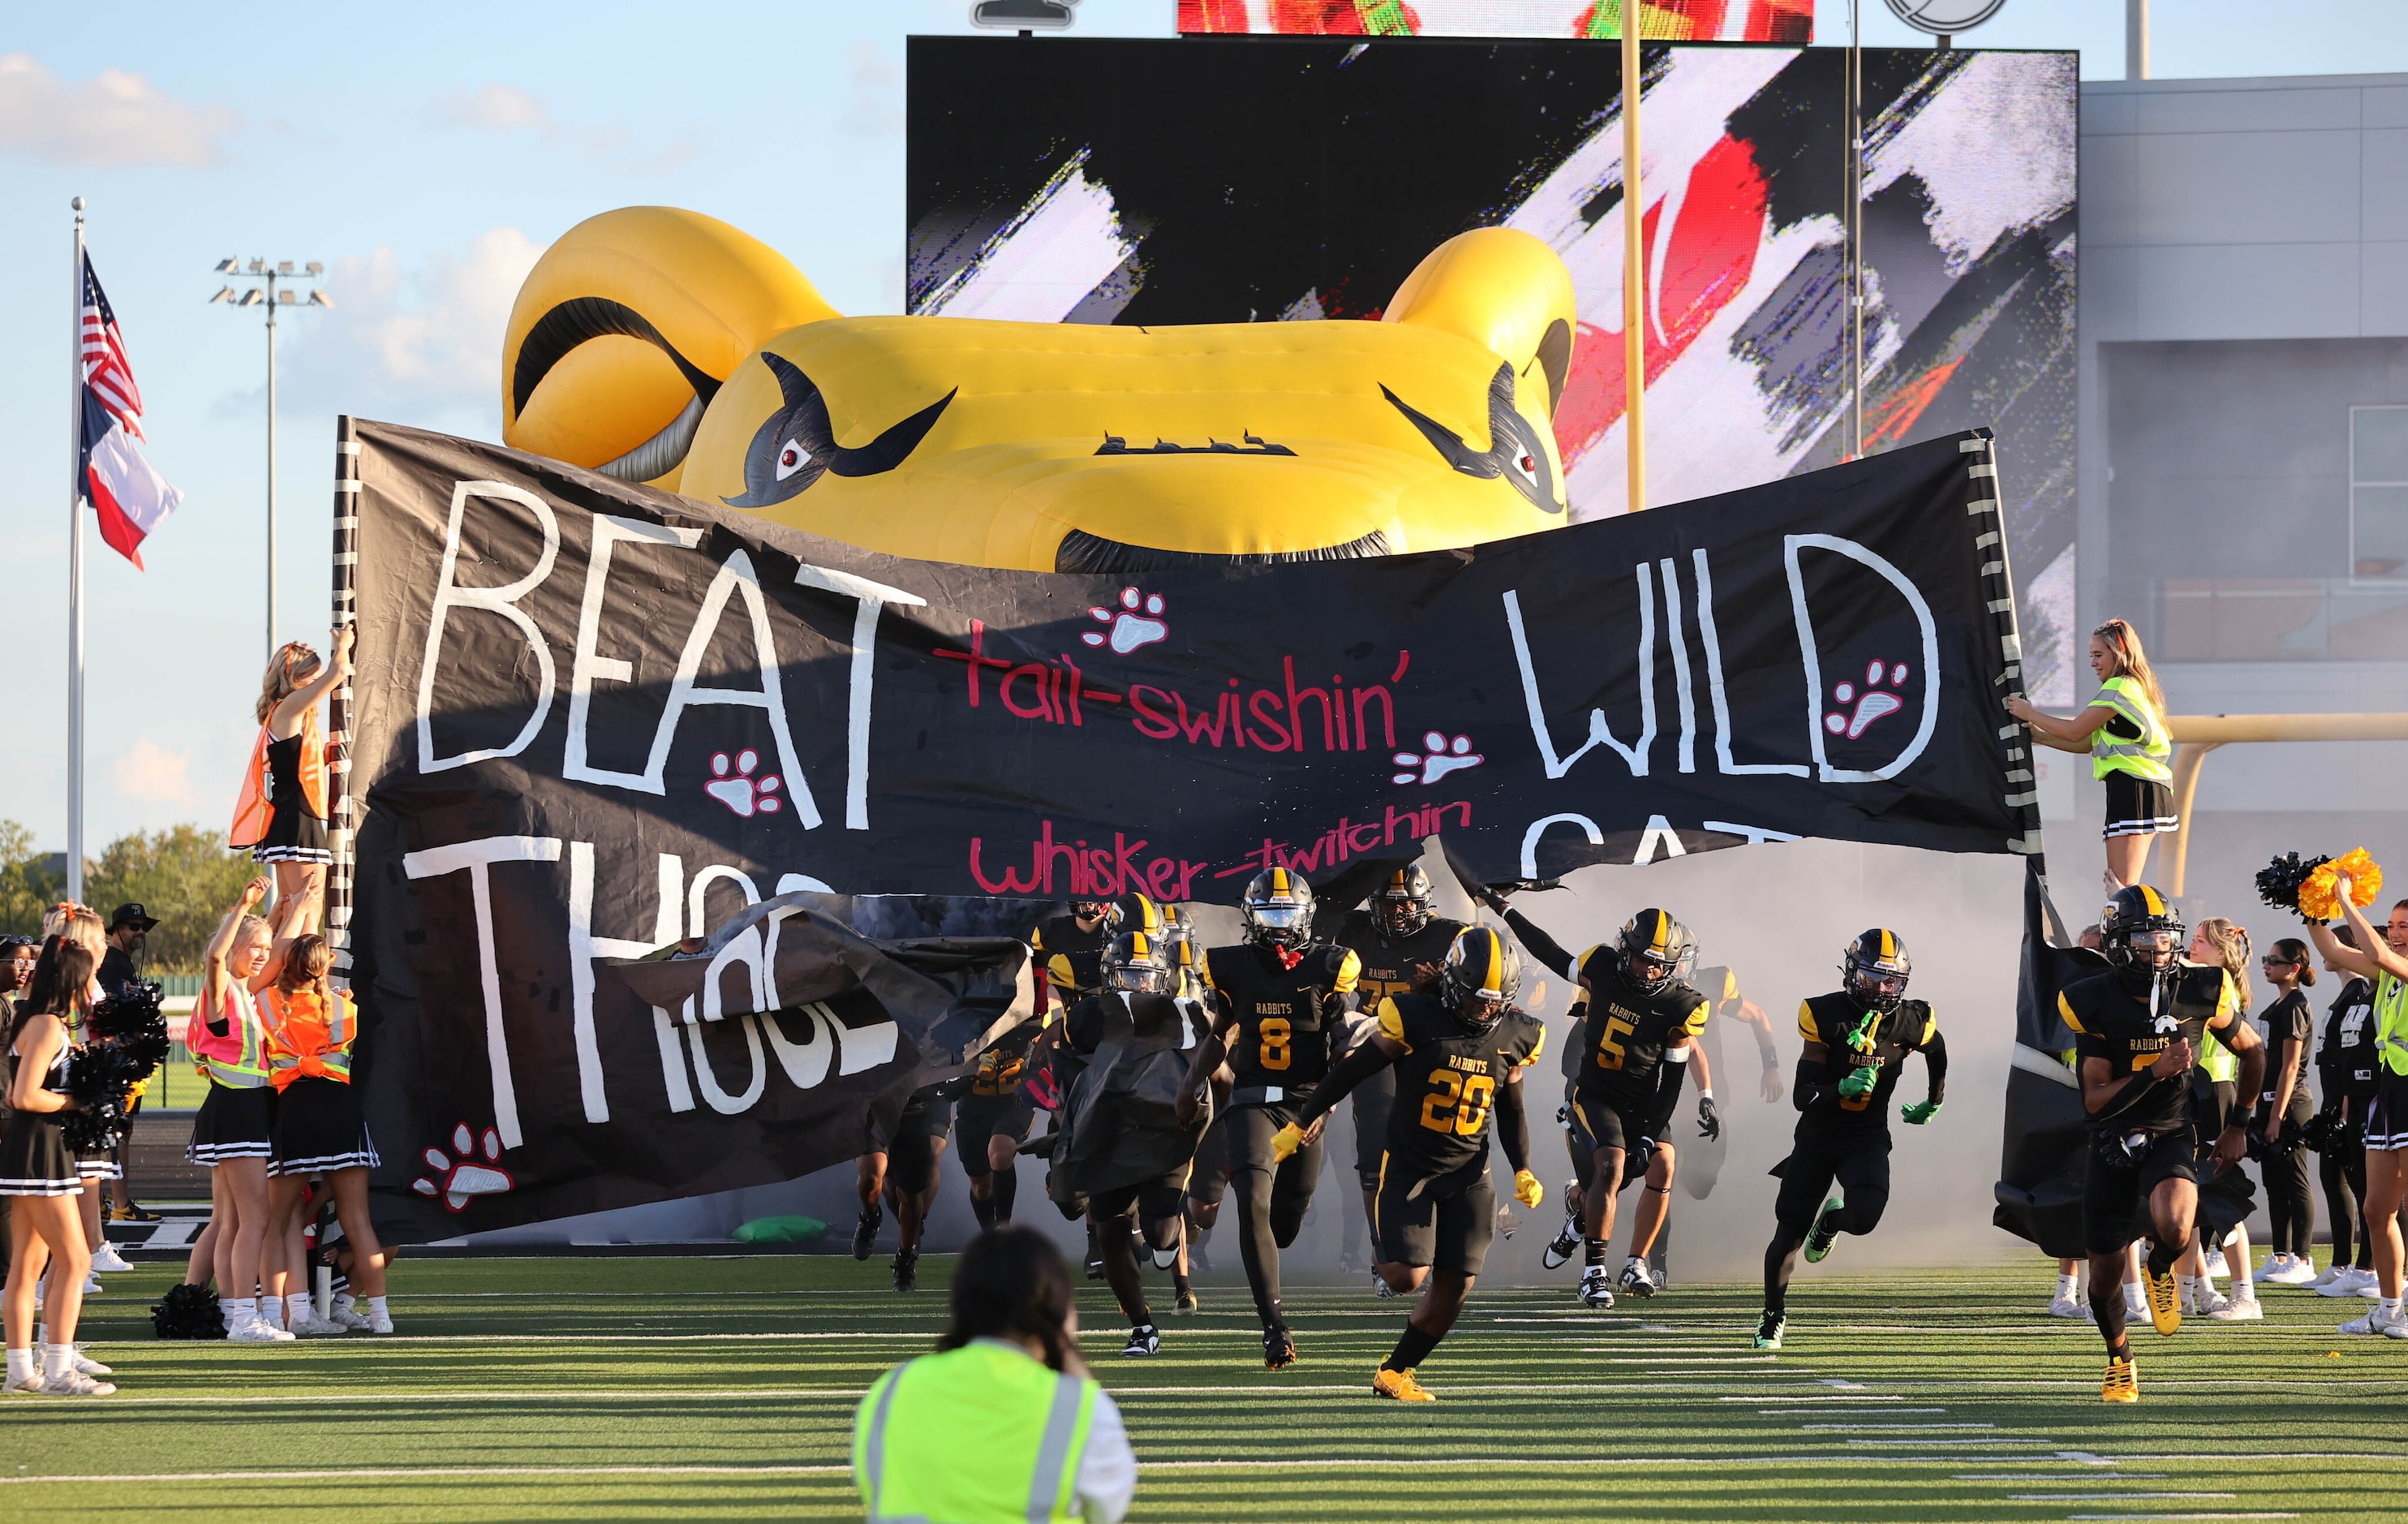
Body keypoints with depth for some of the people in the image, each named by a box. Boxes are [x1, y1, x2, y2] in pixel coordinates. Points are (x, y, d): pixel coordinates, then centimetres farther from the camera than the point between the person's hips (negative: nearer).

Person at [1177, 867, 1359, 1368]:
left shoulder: (1327, 969, -1)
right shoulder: (1234, 969, 4)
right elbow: (1220, 1034, 18)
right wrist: (1192, 1083, 8)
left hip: (1307, 1101, 0)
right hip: (1253, 1100, 0)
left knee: (1289, 1215, 8)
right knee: (1254, 1203, -19)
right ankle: (1275, 1327, -19)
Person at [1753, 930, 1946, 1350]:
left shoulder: (1912, 1023, -9)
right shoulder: (1825, 1015, -15)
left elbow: (1937, 1052, 18)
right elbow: (1803, 1095, -17)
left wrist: (1933, 1103, 27)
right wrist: (1842, 1087, -35)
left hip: (1867, 1139, 1)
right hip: (1817, 1136, -1)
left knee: (1864, 1217, -25)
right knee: (1788, 1235, 1)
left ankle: (1831, 1219, 15)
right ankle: (1773, 1318, 25)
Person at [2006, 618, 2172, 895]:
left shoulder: (2119, 688, -9)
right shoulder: (2136, 687, 23)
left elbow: (2076, 732, -9)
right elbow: (2088, 743, 22)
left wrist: (2030, 714, 3)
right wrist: (2038, 735, 17)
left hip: (2133, 788, -11)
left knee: (2120, 888, -16)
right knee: (2125, 889, 10)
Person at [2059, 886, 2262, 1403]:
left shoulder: (2202, 993, -10)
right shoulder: (2095, 1004, -14)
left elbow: (2252, 1053, 10)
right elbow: (2096, 1101, -15)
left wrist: (2237, 1127, 12)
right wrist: (2156, 1072, -28)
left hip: (2171, 1136, -1)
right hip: (2111, 1143, 1)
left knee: (2174, 1230, -31)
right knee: (2106, 1271, 6)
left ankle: (2160, 1271, 6)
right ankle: (2120, 1362, 35)